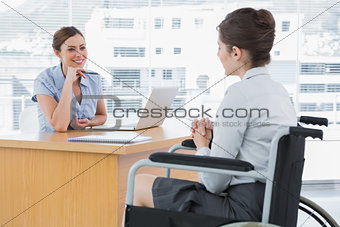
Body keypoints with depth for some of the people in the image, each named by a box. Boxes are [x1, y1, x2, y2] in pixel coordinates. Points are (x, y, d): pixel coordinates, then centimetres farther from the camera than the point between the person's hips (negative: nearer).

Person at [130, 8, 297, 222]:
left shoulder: (241, 92, -17)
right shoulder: (279, 90, 11)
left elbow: (214, 183, -16)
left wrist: (202, 146, 3)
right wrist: (213, 137, 9)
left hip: (244, 211, -10)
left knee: (139, 186, 6)